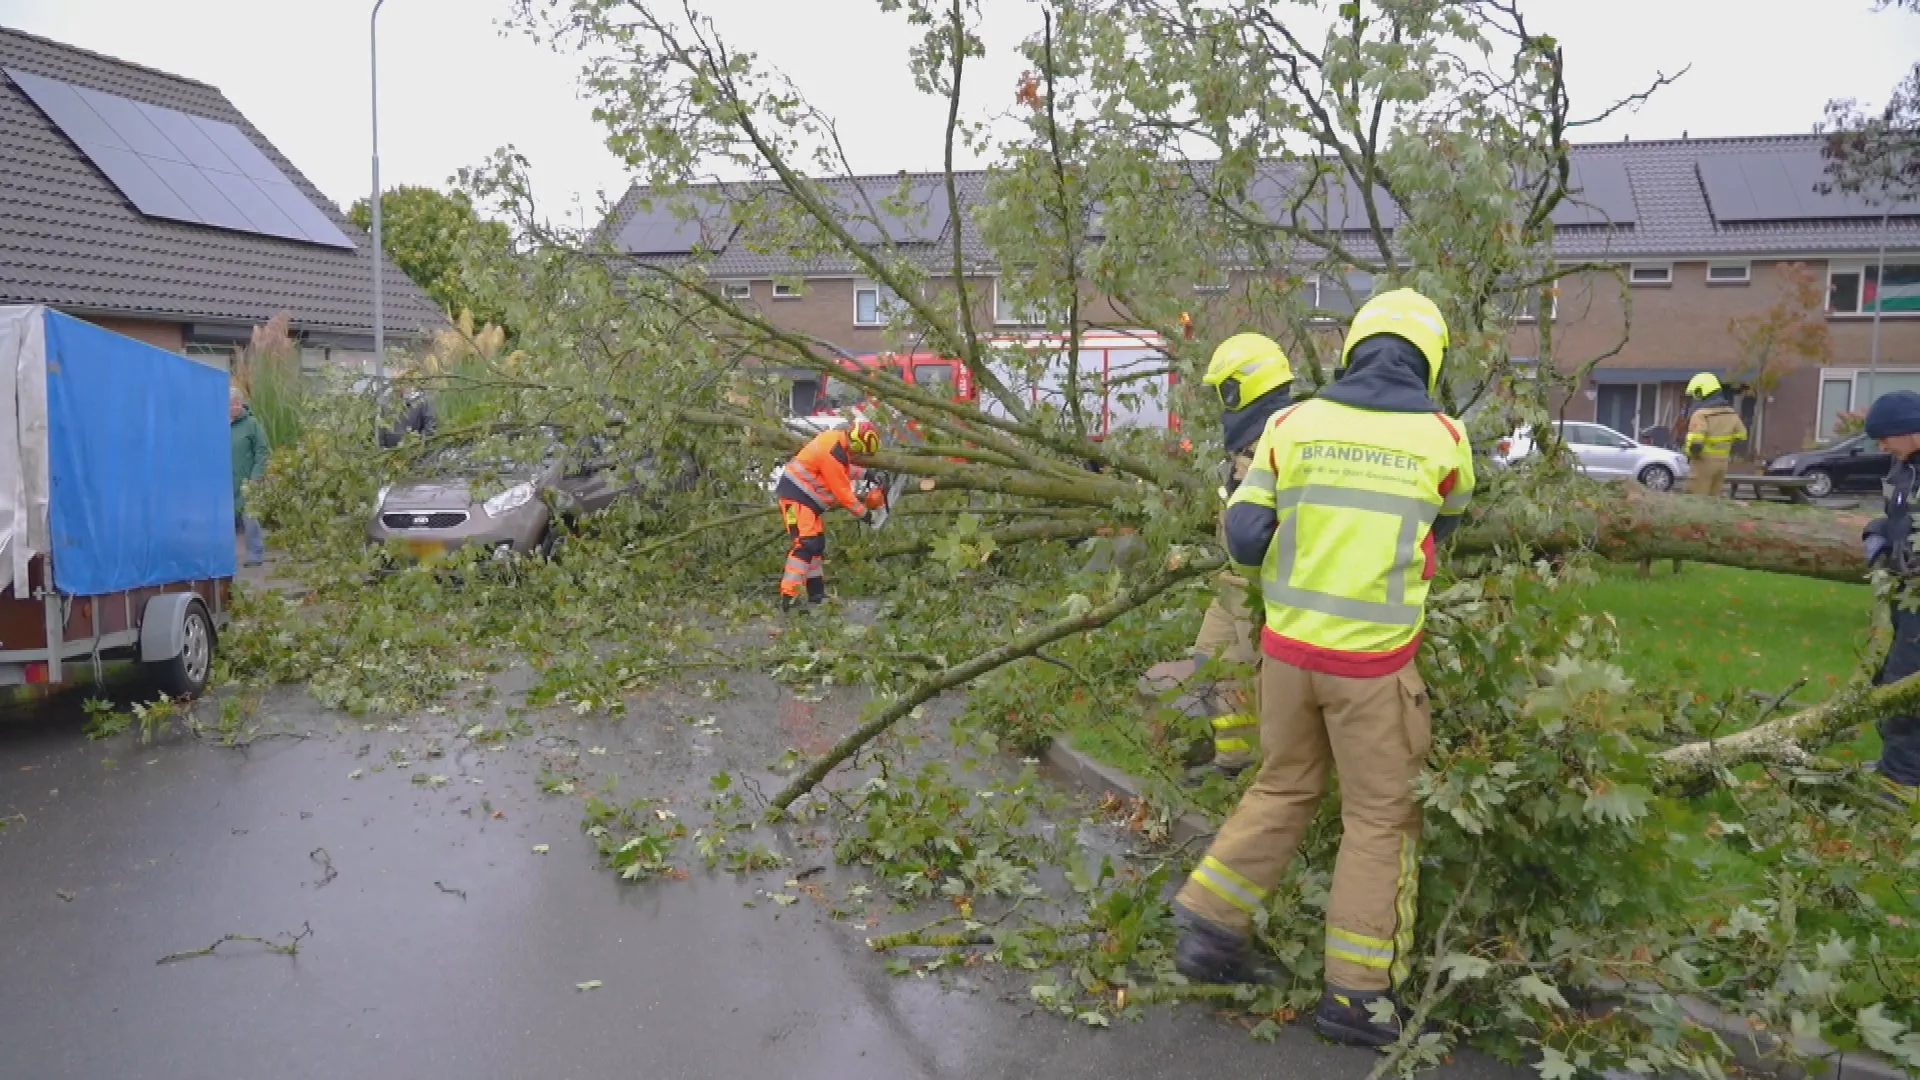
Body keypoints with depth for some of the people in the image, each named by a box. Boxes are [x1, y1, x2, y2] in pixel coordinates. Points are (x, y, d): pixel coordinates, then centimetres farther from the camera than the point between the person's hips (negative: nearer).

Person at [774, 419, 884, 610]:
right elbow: (842, 490, -17)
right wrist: (862, 512, -6)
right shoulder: (833, 453, -25)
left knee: (816, 543, 13)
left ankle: (816, 594, 18)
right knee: (805, 544, -19)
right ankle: (789, 597, -25)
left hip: (805, 496, 11)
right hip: (796, 496, -11)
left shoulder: (838, 437, 3)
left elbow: (843, 469, 22)